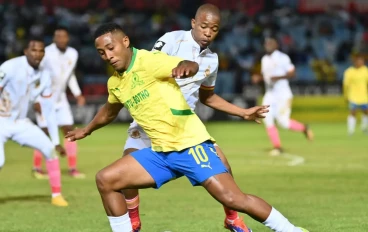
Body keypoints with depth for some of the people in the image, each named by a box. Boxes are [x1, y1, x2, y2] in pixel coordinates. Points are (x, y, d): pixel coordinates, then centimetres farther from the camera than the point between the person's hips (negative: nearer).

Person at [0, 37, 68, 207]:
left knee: (49, 149, -6)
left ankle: (57, 195, 6)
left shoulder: (44, 76, -1)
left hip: (20, 123, 6)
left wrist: (56, 140, 6)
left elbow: (48, 109, 6)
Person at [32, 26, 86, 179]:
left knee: (69, 130, 1)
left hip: (60, 98, 6)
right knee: (44, 132, -5)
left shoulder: (73, 54, 0)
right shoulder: (47, 54, -20)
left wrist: (77, 94, 9)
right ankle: (37, 168, 9)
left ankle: (72, 168, 7)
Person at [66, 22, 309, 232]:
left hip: (190, 144, -8)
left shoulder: (148, 60, -11)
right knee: (105, 180, -2)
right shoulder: (115, 83, 12)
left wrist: (185, 67, -54)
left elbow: (192, 66, -30)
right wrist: (87, 130, 50)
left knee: (233, 199, -18)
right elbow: (110, 111, 36)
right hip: (160, 152, 8)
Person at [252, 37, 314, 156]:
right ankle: (277, 146, 2)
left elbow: (292, 73, -11)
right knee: (267, 119, -6)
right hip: (270, 95, 7)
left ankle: (304, 128, 14)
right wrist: (258, 78, 2)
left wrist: (279, 77, -25)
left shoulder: (282, 57, -8)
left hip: (283, 94, -7)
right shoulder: (264, 59, 13)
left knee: (283, 121, -13)